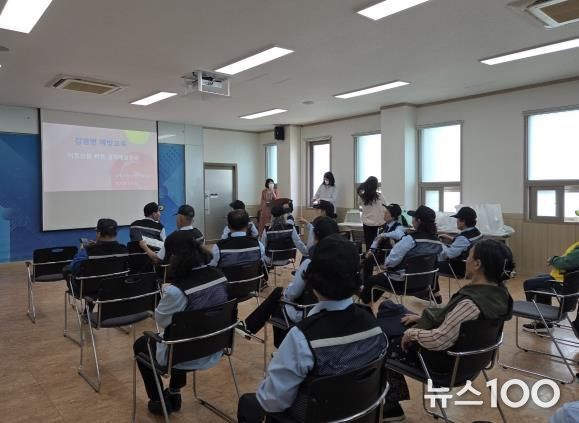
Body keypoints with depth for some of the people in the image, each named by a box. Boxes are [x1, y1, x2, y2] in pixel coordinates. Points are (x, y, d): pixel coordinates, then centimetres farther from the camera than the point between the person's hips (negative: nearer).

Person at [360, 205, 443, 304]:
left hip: (402, 282, -7)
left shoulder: (410, 239, -25)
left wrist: (386, 264, 1)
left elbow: (391, 261, -23)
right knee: (382, 275, 30)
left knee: (370, 280, 16)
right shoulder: (437, 242, -5)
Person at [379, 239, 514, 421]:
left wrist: (412, 333, -17)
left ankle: (390, 405, 23)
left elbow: (439, 341, -34)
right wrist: (423, 317, 8)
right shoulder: (499, 291, -6)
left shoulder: (471, 303, -36)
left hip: (445, 358, -9)